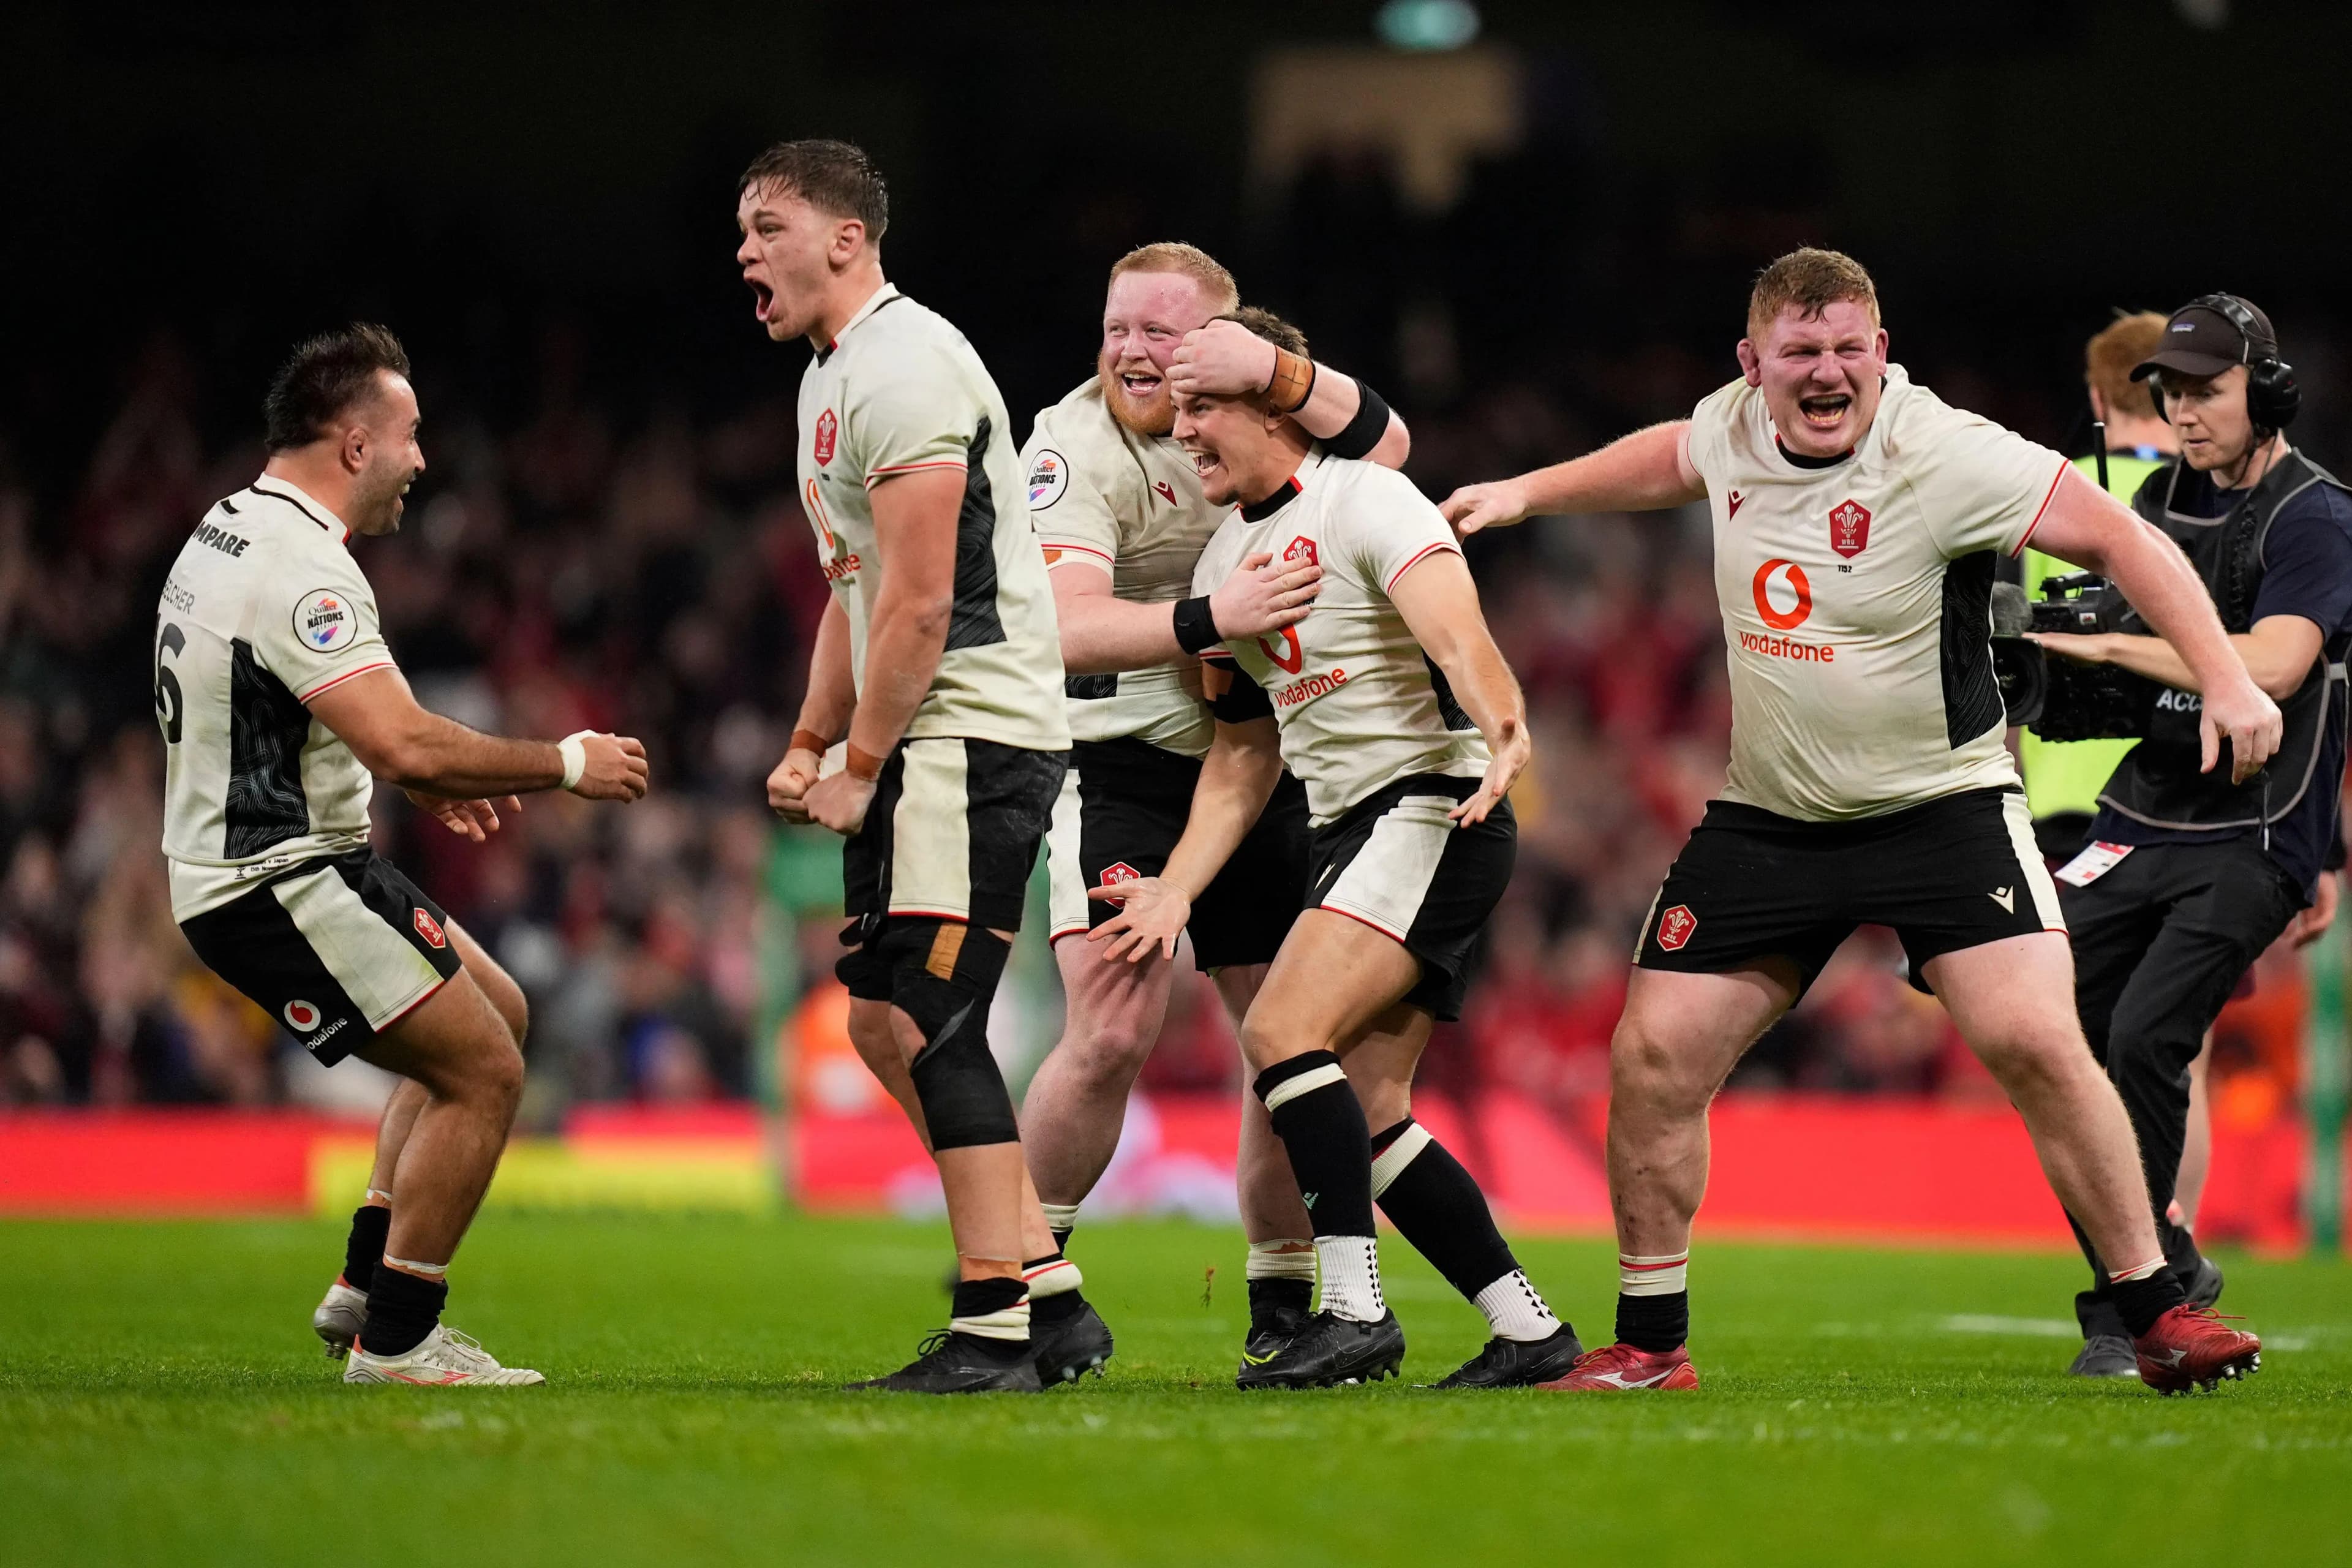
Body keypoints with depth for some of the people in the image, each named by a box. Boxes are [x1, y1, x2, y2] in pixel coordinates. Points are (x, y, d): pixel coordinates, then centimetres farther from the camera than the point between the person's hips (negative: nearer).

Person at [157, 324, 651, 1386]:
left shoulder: (230, 533, 13)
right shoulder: (299, 568, -22)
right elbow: (403, 744, -31)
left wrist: (427, 782, 22)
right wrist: (565, 765, -19)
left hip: (243, 867, 11)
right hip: (279, 886, -11)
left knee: (497, 1015, 20)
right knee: (483, 1074, -9)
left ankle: (365, 1287, 19)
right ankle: (395, 1340, -2)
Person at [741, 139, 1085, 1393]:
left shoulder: (904, 367, -15)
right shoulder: (828, 376, 19)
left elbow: (919, 601, -19)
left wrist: (861, 768, -13)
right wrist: (809, 747, 17)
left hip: (975, 734, -11)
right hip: (917, 745, 11)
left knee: (932, 1023, -12)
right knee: (881, 1020, 10)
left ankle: (996, 1329, -10)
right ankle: (1050, 1299, 14)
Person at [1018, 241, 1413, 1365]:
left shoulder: (1257, 406, 2)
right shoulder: (1075, 444, -14)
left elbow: (1382, 448, -16)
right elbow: (1069, 629, -27)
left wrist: (1278, 372, -31)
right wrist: (1209, 619, -41)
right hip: (1124, 773, -5)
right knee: (1112, 1033, -19)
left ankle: (1282, 1304, 17)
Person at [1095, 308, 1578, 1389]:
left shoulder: (1365, 502, -11)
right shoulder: (1224, 560, 15)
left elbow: (1455, 632, -27)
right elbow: (1245, 750, 22)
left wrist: (1502, 731, -47)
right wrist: (1177, 889, 13)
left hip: (1433, 808, -9)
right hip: (1347, 833, 9)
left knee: (1284, 1029, -22)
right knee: (1366, 1112, 3)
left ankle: (1355, 1311, -22)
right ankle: (1530, 1332, 10)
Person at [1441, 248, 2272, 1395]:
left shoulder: (1945, 453, -18)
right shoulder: (1733, 429, -1)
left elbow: (2117, 537, -17)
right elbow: (1667, 460, 25)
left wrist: (2224, 678, -24)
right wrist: (1526, 492, 24)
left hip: (1941, 806, -5)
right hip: (1768, 817, 5)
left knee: (2035, 1041, -20)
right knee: (1653, 1056, -3)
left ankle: (2159, 1317, -7)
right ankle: (1649, 1344, 13)